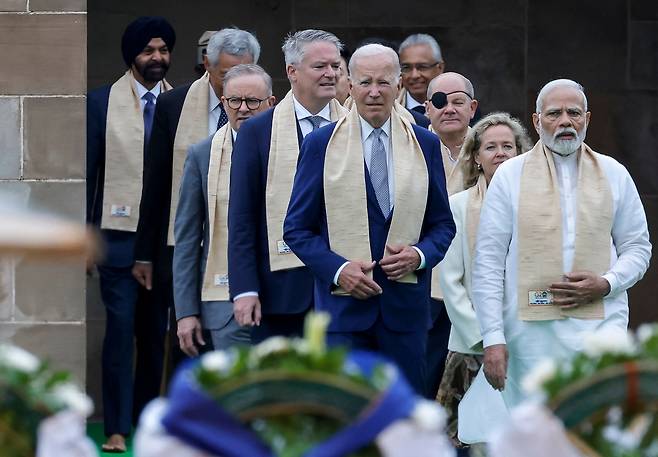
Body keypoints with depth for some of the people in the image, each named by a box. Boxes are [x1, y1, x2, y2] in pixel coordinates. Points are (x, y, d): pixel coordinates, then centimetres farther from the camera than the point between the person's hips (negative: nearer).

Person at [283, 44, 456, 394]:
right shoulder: (321, 144, 2)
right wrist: (338, 269, -13)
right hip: (343, 303, -2)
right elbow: (297, 228, 3)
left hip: (406, 303, 3)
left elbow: (442, 224, 14)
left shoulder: (424, 144, 9)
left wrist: (420, 255, -8)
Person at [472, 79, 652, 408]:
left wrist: (606, 284, -7)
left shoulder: (614, 175, 10)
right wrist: (493, 337, -6)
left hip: (600, 323, 0)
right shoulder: (510, 176, 5)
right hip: (531, 329, 0)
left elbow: (637, 248, 15)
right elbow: (488, 263, 2)